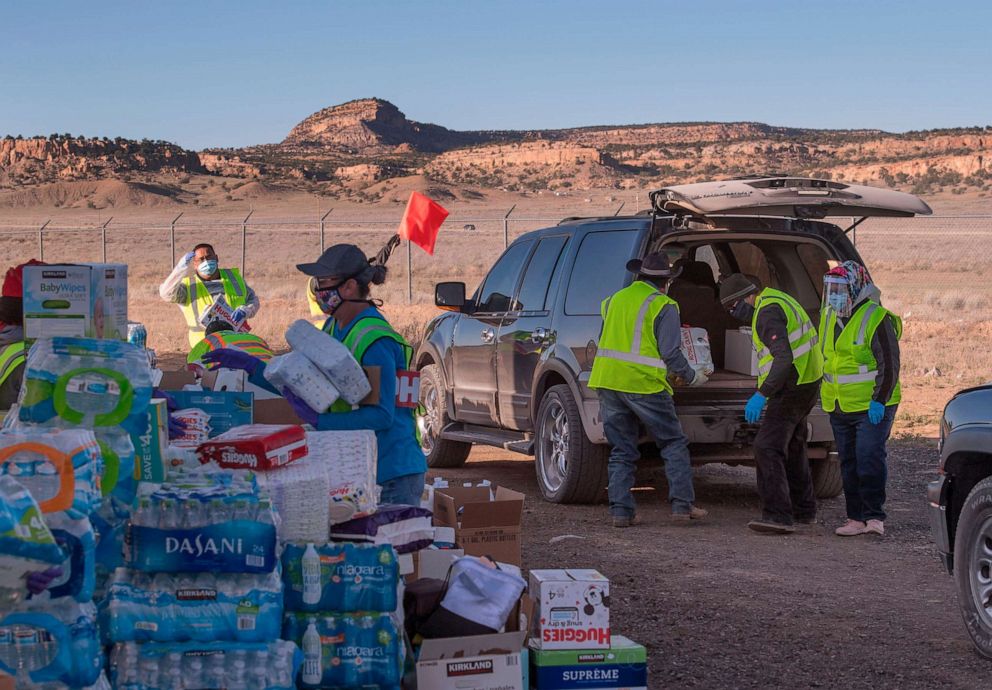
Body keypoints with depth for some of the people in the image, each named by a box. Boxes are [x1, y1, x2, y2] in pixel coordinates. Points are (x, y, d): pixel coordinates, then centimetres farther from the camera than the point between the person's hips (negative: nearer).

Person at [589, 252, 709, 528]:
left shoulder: (616, 299, 16)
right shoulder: (663, 306, -3)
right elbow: (671, 353, -8)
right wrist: (692, 377, 8)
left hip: (607, 381, 5)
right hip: (644, 384, -5)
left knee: (621, 451, 11)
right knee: (674, 444, 8)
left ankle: (621, 510, 6)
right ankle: (682, 504, 3)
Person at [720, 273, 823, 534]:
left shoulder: (768, 313, -19)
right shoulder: (776, 299, 13)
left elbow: (784, 359, -29)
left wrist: (761, 395, -30)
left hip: (792, 388, -11)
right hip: (806, 384, 11)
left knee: (767, 447, -15)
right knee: (792, 446, 22)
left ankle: (777, 515, -21)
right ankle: (803, 510, 32)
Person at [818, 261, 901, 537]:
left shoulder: (876, 319, -14)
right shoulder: (829, 317, 10)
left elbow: (889, 364, -15)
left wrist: (879, 400, -20)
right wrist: (826, 392, 22)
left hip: (873, 407, -8)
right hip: (839, 407, 8)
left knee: (869, 459, -13)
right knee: (849, 463, 9)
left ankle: (874, 516, -5)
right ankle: (856, 517, 14)